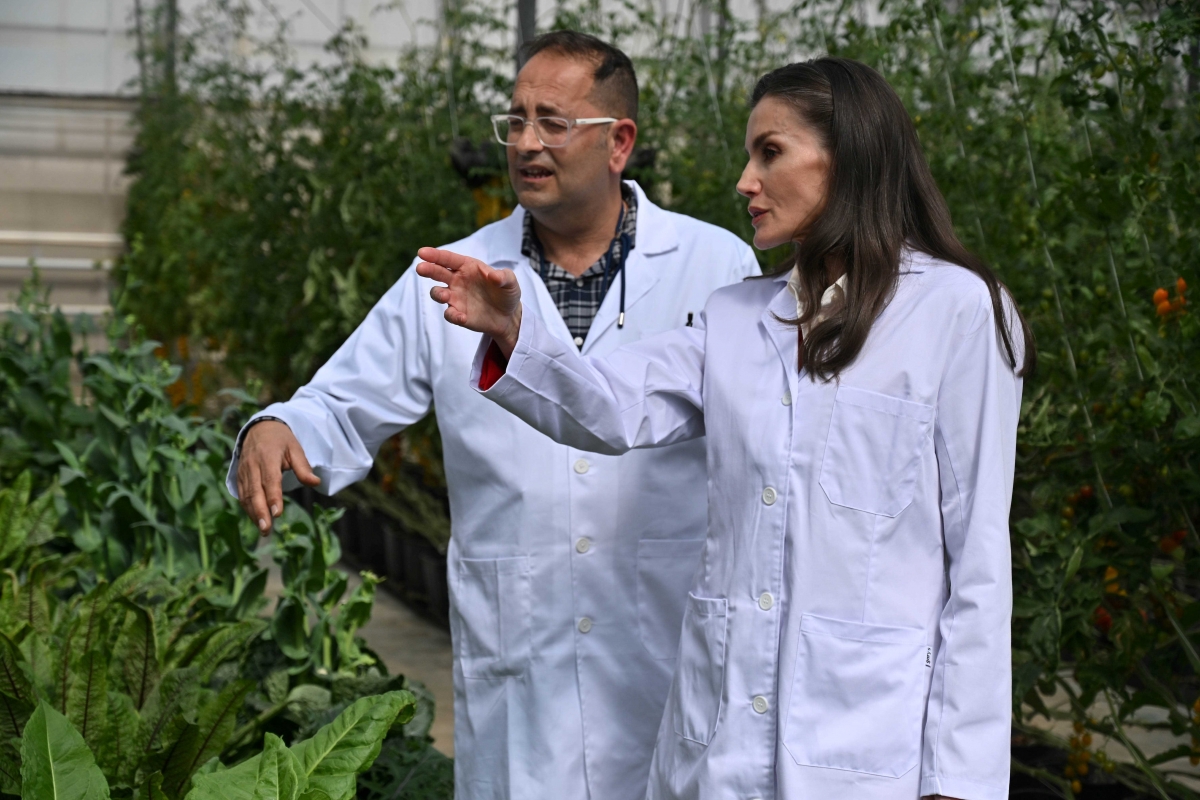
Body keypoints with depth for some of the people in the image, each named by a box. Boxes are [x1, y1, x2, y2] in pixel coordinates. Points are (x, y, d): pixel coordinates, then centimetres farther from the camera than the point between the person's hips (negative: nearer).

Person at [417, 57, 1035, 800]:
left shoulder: (954, 310, -4)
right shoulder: (738, 316, 13)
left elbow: (978, 550, -6)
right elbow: (619, 410, -3)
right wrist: (511, 334, -21)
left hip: (869, 733, -5)